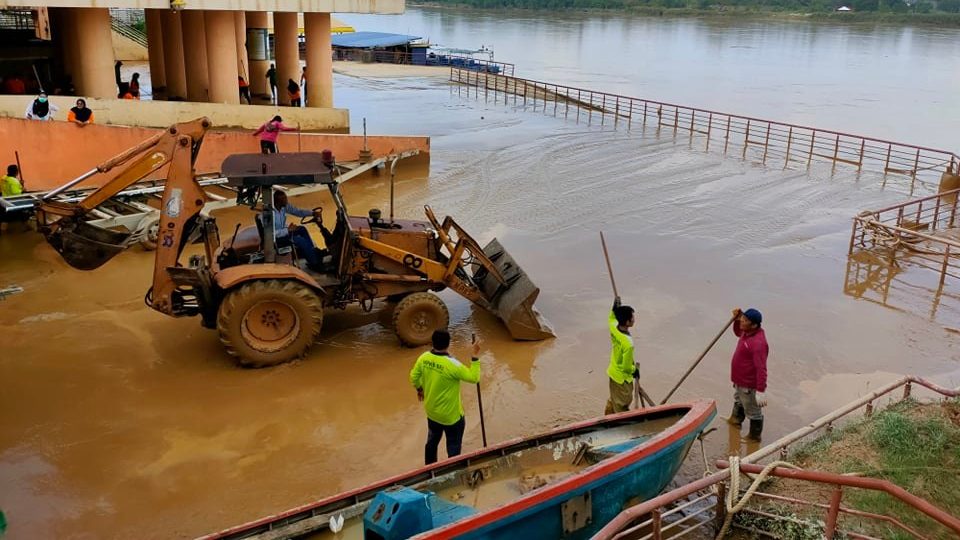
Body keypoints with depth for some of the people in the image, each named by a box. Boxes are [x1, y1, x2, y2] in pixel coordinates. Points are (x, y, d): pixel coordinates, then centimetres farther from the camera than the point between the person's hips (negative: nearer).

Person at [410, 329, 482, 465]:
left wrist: (419, 389, 21)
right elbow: (474, 378, -22)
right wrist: (475, 356, -19)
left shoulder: (424, 358, -13)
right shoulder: (452, 364, -31)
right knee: (453, 448, 13)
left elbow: (413, 377, 2)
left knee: (432, 442, 28)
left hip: (431, 411, 7)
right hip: (451, 415, -7)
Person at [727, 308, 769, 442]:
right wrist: (737, 319, 1)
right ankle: (736, 419, 60)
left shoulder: (758, 343, -34)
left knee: (753, 411, 11)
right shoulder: (747, 332, -5)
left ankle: (754, 436, 32)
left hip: (749, 385, -10)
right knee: (738, 401, 35)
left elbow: (761, 369, -36)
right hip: (740, 380, 10)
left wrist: (760, 391, -37)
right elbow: (738, 332, 21)